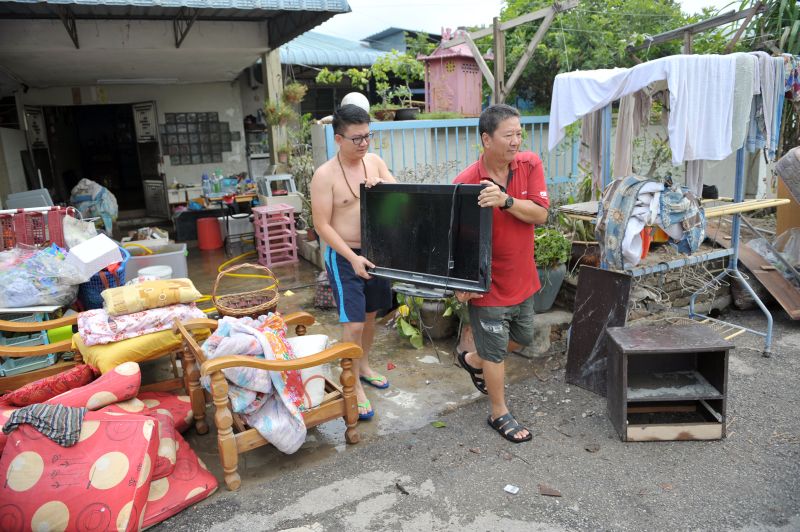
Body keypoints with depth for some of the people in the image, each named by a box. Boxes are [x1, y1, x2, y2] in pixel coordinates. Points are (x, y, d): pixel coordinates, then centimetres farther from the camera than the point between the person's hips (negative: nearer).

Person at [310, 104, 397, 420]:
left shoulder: (375, 161, 2)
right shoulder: (325, 175, -15)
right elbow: (322, 225, -15)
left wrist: (383, 186, -19)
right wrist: (353, 258, -23)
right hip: (344, 256, -6)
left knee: (370, 314, 18)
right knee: (353, 323, -5)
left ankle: (364, 366, 40)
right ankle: (354, 386, 12)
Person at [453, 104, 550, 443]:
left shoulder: (530, 164, -7)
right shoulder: (466, 182, -19)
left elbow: (540, 214, -15)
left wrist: (505, 200, -31)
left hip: (522, 278, 6)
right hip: (488, 283, -6)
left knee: (522, 337, 25)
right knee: (496, 351, 9)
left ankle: (473, 360, 49)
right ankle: (499, 413, 30)